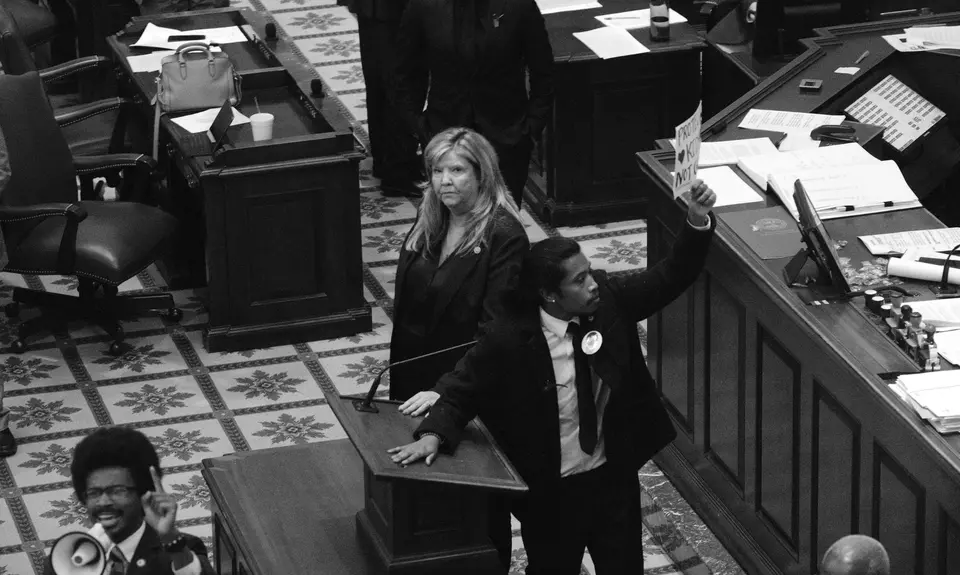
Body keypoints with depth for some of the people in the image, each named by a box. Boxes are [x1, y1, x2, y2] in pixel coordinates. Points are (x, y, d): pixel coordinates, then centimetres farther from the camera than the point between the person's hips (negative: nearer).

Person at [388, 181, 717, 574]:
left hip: (614, 478, 3)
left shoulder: (609, 299, -10)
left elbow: (672, 277, -7)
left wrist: (697, 221, -24)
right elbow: (462, 388, -10)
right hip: (551, 491, -3)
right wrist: (434, 433, -28)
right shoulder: (510, 340, -21)